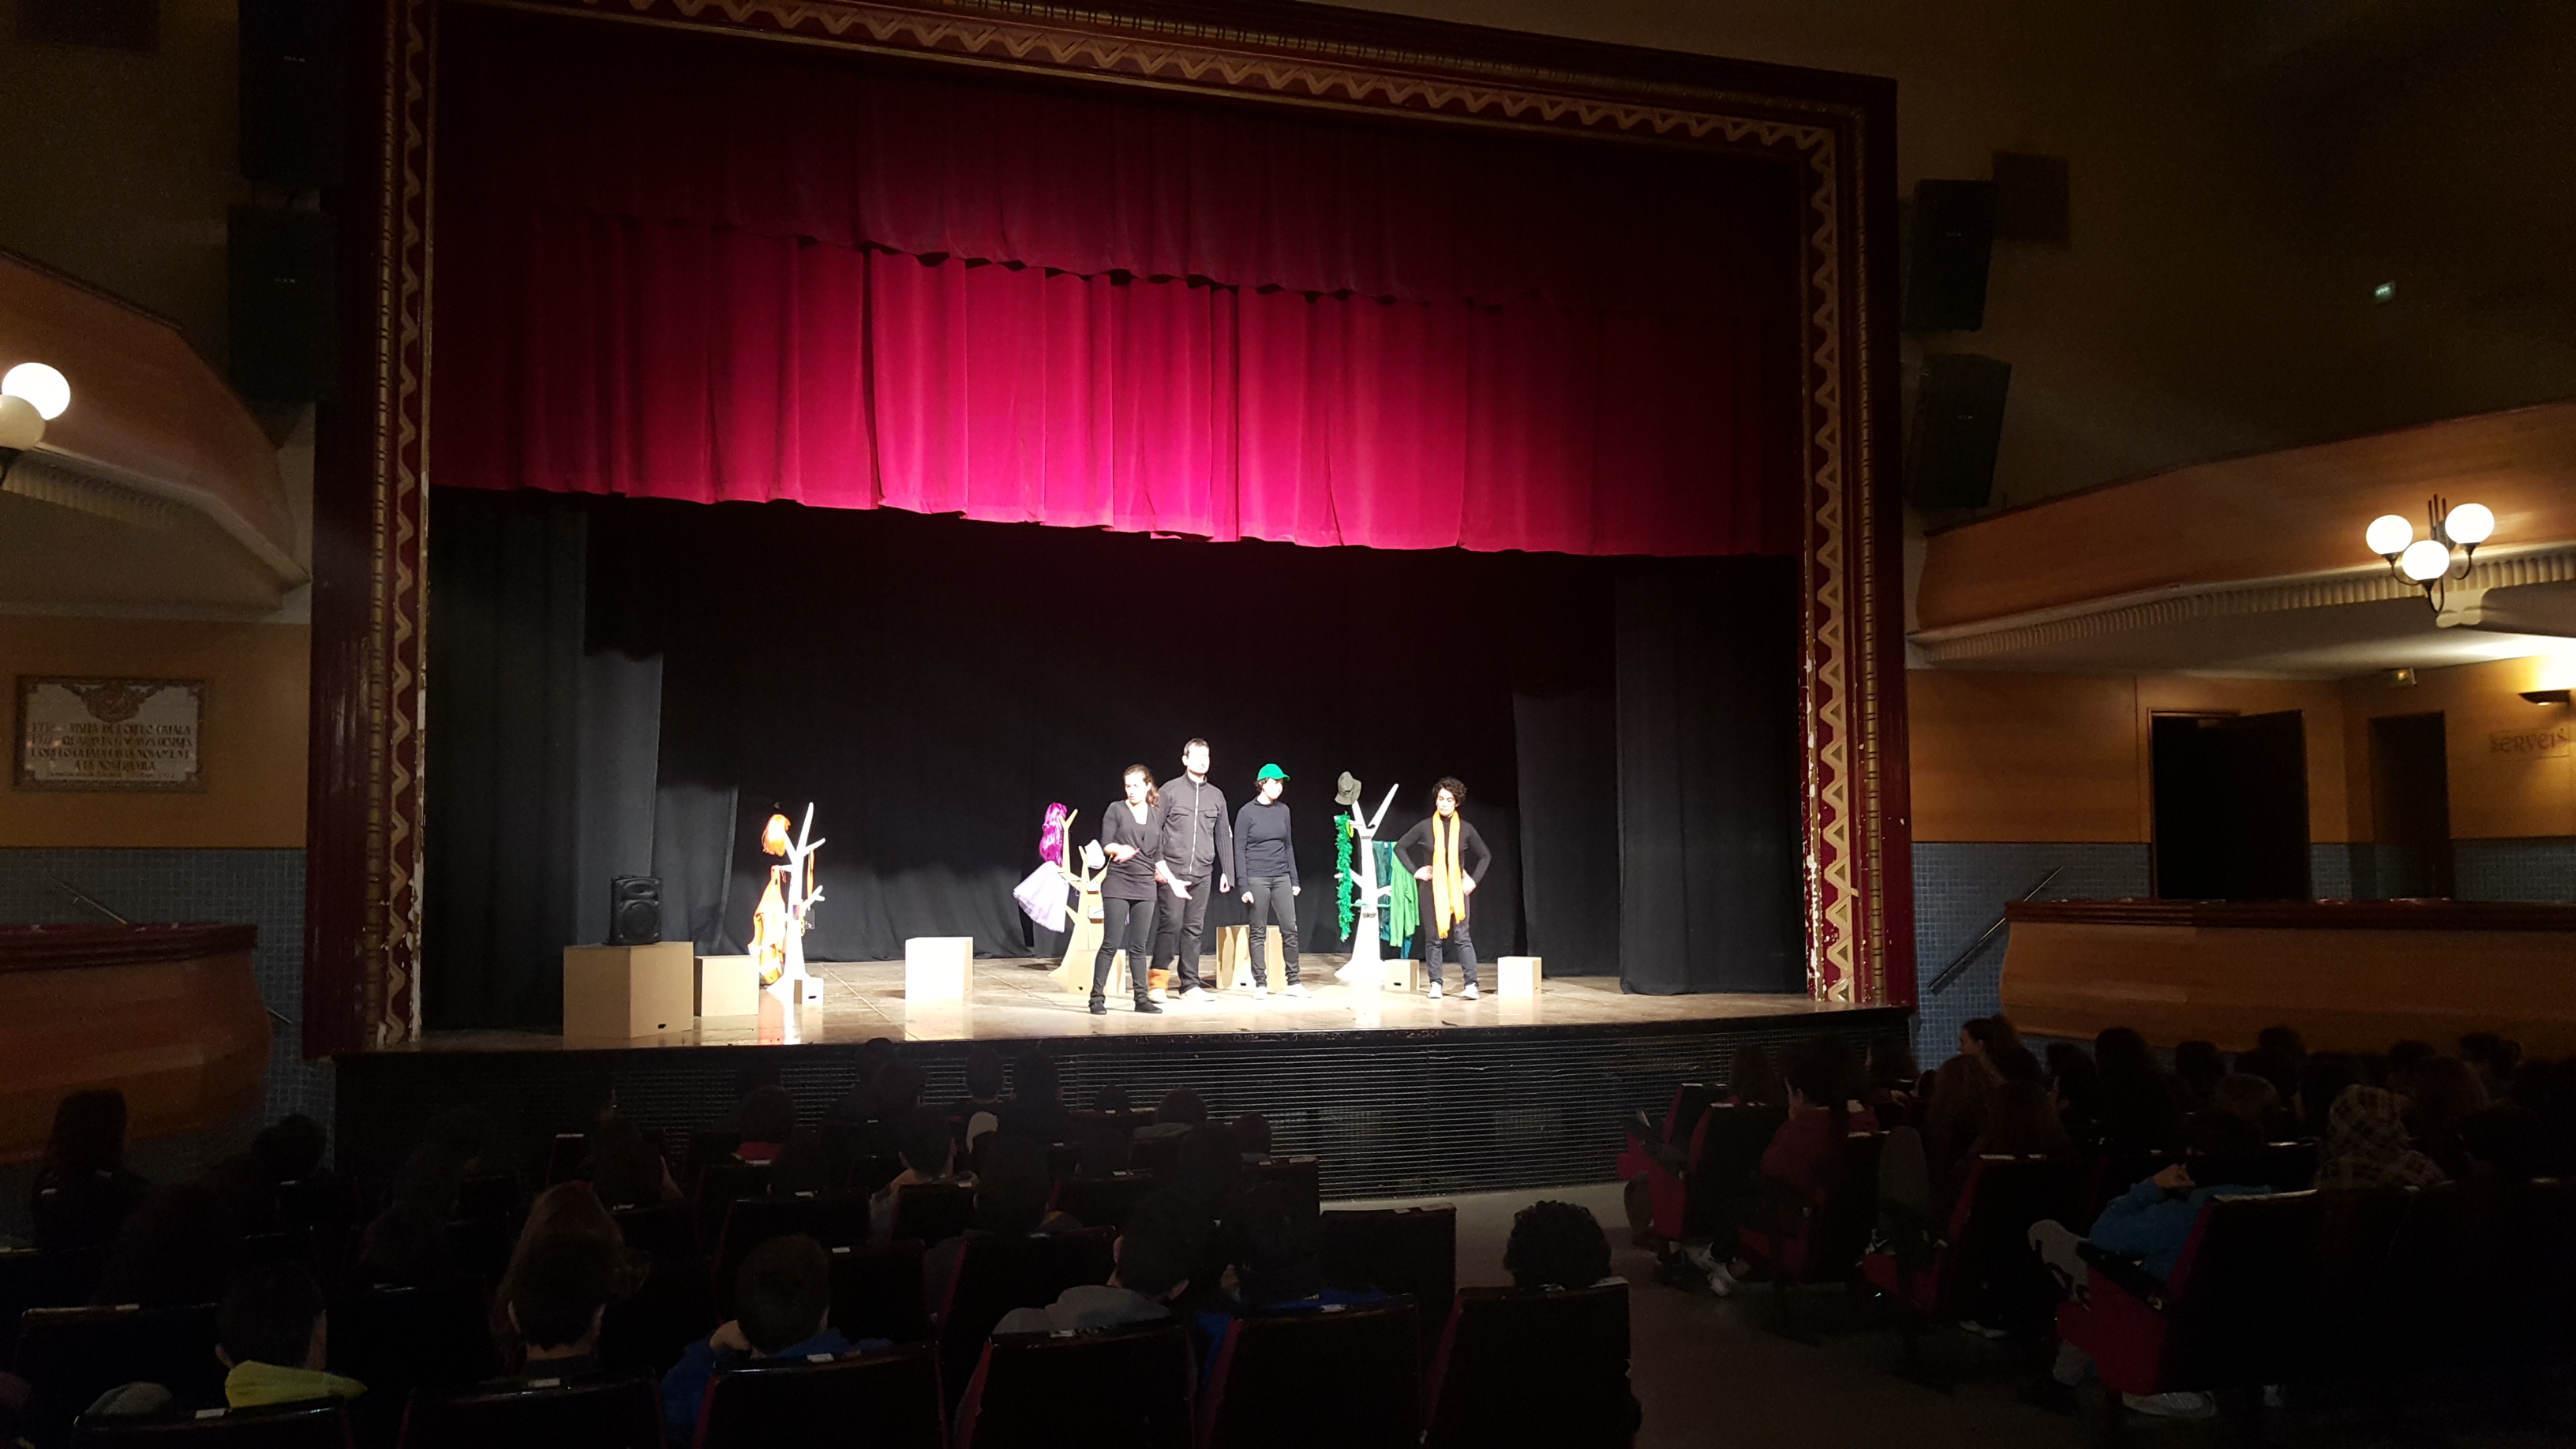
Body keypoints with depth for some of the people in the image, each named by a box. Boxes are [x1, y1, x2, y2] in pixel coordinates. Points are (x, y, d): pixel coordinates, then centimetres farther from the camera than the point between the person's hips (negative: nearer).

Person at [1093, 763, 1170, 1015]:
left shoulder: (1157, 814, 12)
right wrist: (1118, 849, -24)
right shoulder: (1116, 809, 1)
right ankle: (1097, 997, -1)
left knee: (1139, 946, 6)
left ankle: (1142, 998, 10)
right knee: (1111, 943, -6)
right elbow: (1105, 844, -4)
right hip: (1117, 883, -3)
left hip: (1145, 885, 3)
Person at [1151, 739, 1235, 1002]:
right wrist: (1157, 865, -9)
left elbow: (1224, 836, 15)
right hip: (1173, 870, -4)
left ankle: (1190, 985, 10)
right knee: (1171, 923, -10)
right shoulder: (1170, 790, 0)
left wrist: (1226, 872, 12)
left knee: (1194, 928, 6)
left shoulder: (1216, 795, 12)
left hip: (1202, 873, 4)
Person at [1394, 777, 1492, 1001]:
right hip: (1432, 889, 1)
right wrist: (1415, 870, 0)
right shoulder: (1425, 827, -2)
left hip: (1457, 890, -1)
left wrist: (1474, 880, 2)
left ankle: (1471, 984, -6)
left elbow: (1485, 856, 11)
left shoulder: (1465, 829, -1)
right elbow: (1400, 847, 8)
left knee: (1463, 937, -6)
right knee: (1433, 938, 3)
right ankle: (1435, 984, 9)